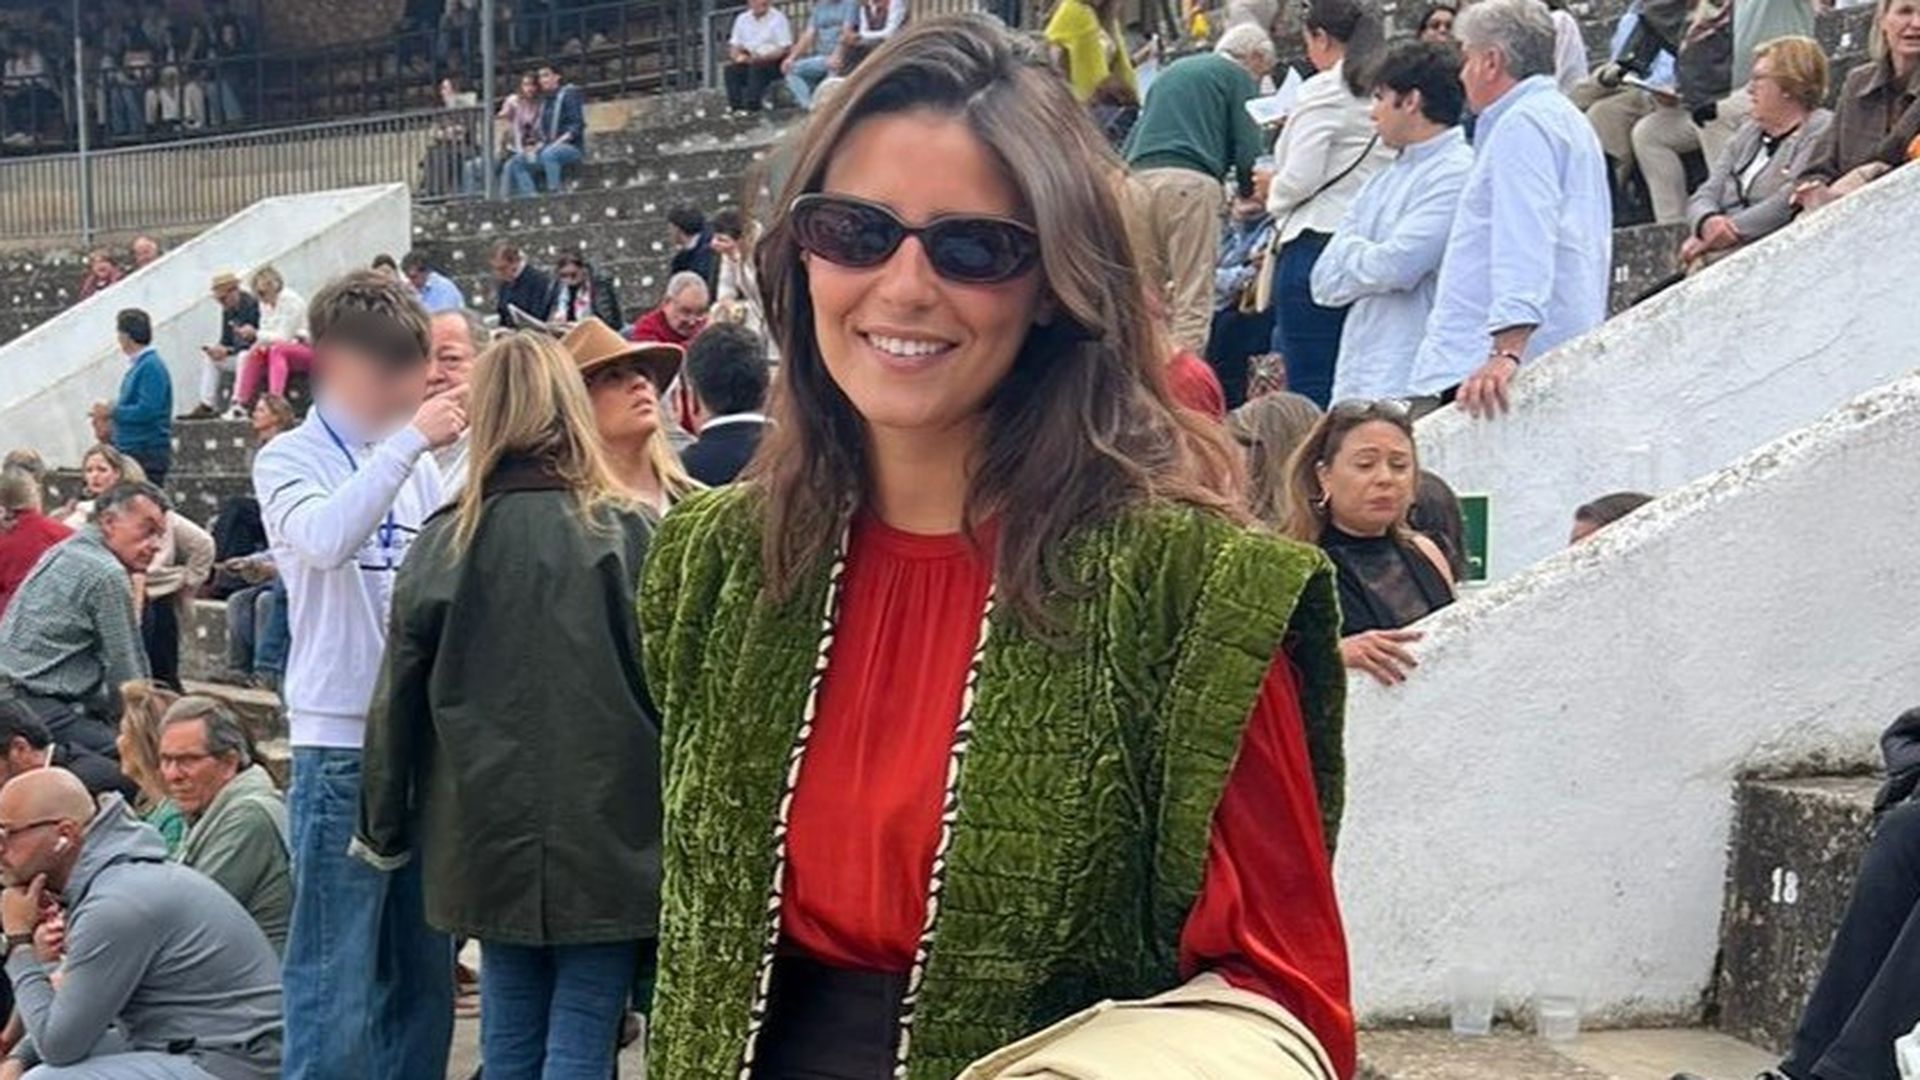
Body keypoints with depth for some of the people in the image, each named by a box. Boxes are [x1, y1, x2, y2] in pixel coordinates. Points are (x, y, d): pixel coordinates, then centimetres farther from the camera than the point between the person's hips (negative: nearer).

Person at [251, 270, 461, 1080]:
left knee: (425, 968, 12)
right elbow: (326, 538, -25)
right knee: (337, 971, -4)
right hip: (343, 742, -6)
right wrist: (410, 440, -22)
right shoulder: (289, 459, -3)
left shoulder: (417, 462, 11)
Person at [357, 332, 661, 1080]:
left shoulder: (447, 542, 0)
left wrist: (382, 830, 15)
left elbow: (399, 698, 4)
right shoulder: (628, 534, -6)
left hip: (491, 839, 2)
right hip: (604, 837, -2)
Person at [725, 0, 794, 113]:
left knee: (757, 67, -35)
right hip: (750, 60, 5)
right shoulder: (742, 18, 9)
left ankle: (752, 107, -36)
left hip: (774, 61, -5)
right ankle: (736, 107, -27)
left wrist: (762, 58, -25)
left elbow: (785, 49, -13)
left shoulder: (778, 18, -7)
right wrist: (737, 56, -15)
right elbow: (734, 46, 9)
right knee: (731, 68, -24)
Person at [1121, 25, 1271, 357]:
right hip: (1189, 181, -6)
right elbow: (1248, 150, 1)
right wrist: (1249, 194, 18)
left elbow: (1132, 139, 26)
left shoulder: (1173, 70, 29)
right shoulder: (1239, 77, 9)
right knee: (1193, 298, -5)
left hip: (1137, 178, 6)